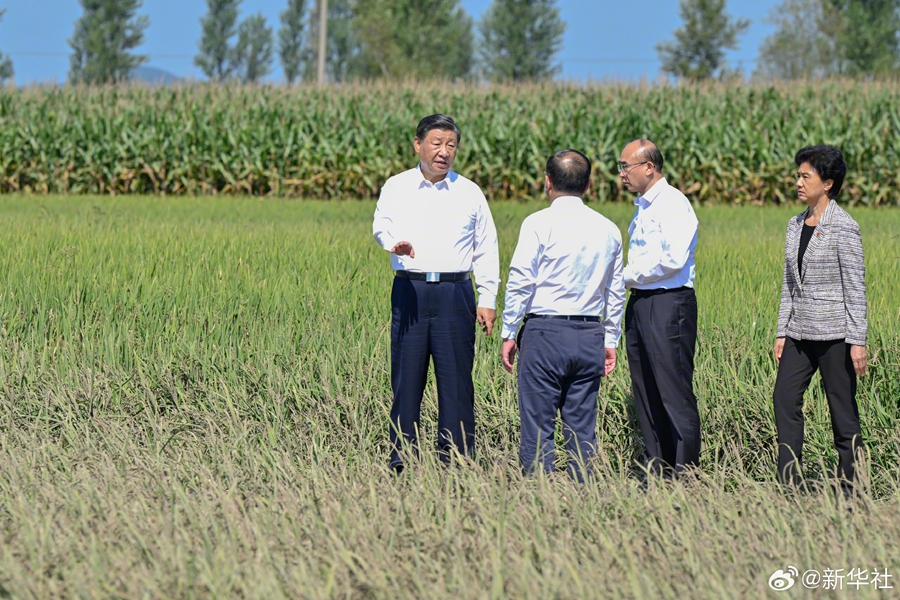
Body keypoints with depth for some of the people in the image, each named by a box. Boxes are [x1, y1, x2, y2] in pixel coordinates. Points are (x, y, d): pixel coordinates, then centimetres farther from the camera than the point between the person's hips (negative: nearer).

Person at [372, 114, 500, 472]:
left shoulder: (469, 193, 12)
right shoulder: (396, 188, 9)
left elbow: (486, 249, 14)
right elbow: (382, 224, -9)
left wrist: (487, 298, 6)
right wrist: (394, 242, -33)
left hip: (455, 291, 0)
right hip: (410, 290, 0)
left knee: (456, 379, -2)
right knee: (406, 376, 0)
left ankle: (456, 463, 3)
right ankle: (400, 463, 6)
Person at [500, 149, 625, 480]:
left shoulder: (539, 224, -6)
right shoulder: (608, 230, 10)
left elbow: (520, 282, -7)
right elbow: (616, 292, 13)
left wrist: (509, 333, -1)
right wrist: (610, 341, 20)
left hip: (545, 332, -5)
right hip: (590, 336, 5)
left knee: (538, 427, -2)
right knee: (582, 428, 8)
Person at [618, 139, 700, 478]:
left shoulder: (673, 204, -10)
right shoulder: (643, 208, 18)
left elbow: (673, 259, -21)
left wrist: (628, 275, -12)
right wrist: (627, 277, 7)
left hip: (668, 306, -10)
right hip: (640, 304, 10)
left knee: (675, 395, -8)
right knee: (646, 397, 10)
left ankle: (684, 475, -7)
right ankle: (655, 472, 14)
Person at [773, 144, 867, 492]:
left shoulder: (843, 228, -9)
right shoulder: (796, 226, 11)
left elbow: (855, 287, -10)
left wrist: (857, 342, -13)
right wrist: (782, 332, 10)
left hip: (834, 332, -7)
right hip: (800, 331, 7)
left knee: (843, 409, 0)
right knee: (785, 398, -2)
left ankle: (849, 488, 8)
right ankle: (790, 485, 2)